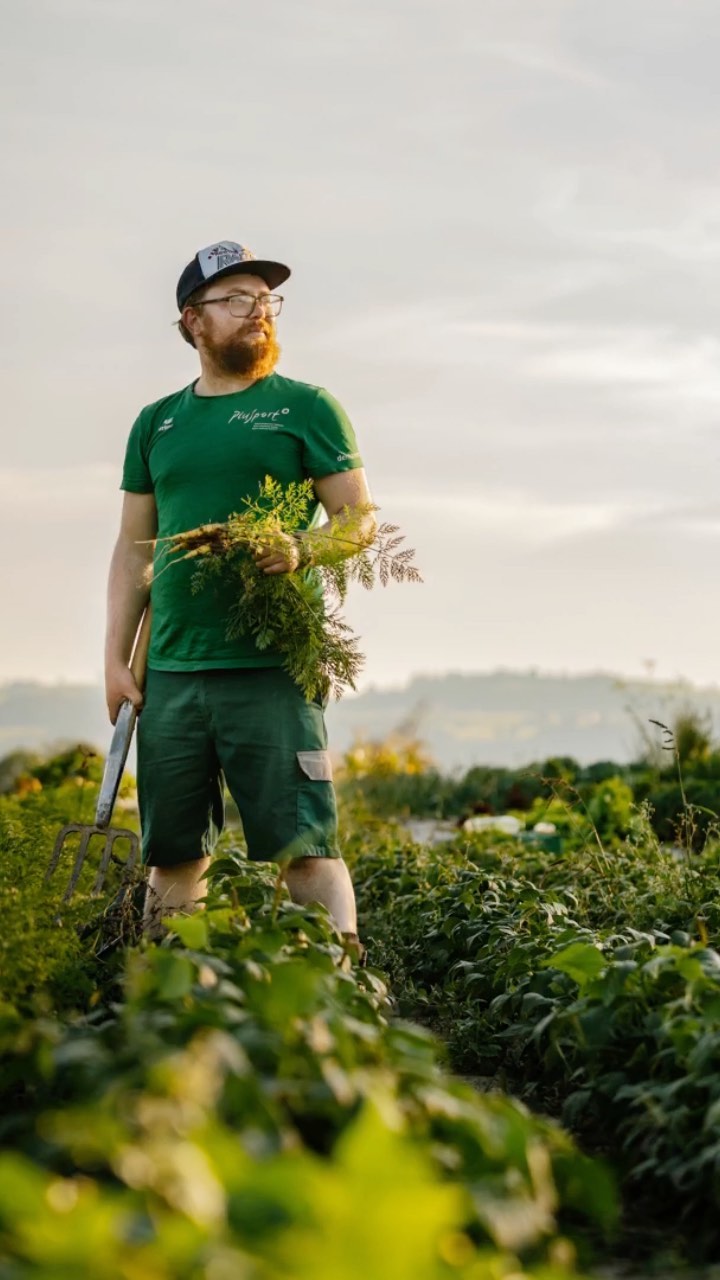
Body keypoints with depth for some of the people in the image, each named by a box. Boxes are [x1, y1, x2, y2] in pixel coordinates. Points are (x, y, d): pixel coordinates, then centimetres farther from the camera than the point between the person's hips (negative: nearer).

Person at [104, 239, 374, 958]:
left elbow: (360, 519, 2)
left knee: (303, 846, -9)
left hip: (271, 668, -4)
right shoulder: (156, 424, 16)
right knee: (173, 854, 8)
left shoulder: (304, 407, 5)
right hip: (170, 672, 4)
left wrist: (301, 550, -20)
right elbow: (133, 547, 17)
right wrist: (115, 658, 8)